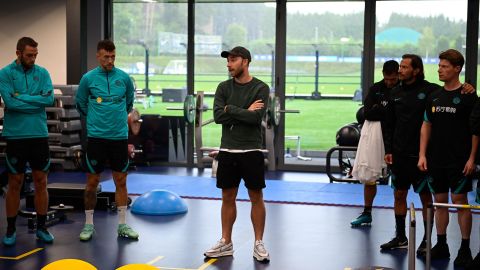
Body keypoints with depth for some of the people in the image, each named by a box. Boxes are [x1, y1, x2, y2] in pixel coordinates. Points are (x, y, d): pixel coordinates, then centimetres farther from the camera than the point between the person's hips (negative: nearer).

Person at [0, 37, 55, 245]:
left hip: (39, 135, 3)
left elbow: (49, 98, -10)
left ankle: (41, 227, 19)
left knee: (41, 182, 8)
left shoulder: (42, 73, 4)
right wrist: (37, 102, -11)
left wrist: (21, 97, -13)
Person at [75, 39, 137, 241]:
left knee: (121, 181, 6)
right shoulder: (88, 78, -3)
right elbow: (81, 105, 10)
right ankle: (89, 224, 15)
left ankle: (122, 225, 14)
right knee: (92, 181, 3)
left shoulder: (124, 78, 2)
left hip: (120, 136, 2)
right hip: (96, 137, -2)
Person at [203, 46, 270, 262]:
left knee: (256, 197, 3)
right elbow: (218, 116, -8)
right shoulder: (224, 88, 5)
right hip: (227, 151, 4)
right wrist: (244, 111, -13)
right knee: (228, 197, 10)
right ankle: (225, 243, 18)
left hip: (251, 151, -4)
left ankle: (259, 244, 11)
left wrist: (231, 110, -11)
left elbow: (256, 117, -19)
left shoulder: (260, 88, -6)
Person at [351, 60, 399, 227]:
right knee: (368, 176, 12)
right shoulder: (376, 89, 8)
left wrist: (379, 109, -13)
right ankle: (367, 213, 26)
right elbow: (367, 113, -1)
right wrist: (388, 111, -11)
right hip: (373, 132, 4)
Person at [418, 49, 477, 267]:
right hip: (436, 160, 5)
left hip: (459, 161, -5)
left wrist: (471, 158, -13)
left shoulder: (468, 97, -6)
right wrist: (422, 155, 4)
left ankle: (465, 248, 6)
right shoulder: (434, 97, 10)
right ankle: (441, 245, 20)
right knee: (440, 202, 10)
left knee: (460, 201, -3)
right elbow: (426, 126, 12)